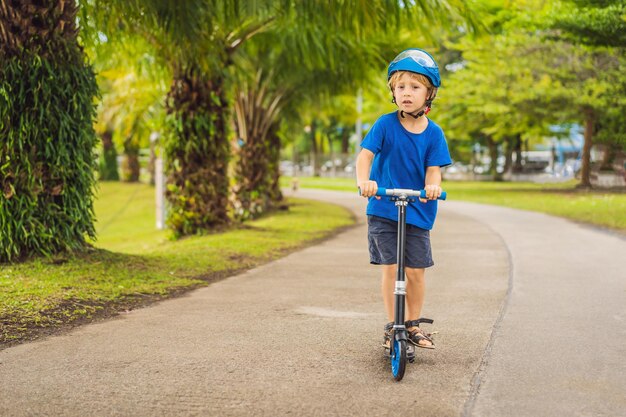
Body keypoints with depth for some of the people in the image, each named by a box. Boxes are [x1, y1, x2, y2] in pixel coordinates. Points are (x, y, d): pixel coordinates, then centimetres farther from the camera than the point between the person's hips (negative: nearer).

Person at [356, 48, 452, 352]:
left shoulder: (433, 133, -2)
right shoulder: (385, 124, -7)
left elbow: (434, 168, -7)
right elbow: (365, 154, -16)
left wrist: (432, 185, -30)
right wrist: (364, 180, -36)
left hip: (417, 212, 2)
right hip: (383, 209, -2)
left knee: (416, 271, 4)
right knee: (390, 268, -2)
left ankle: (413, 325, 21)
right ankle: (391, 326, 11)